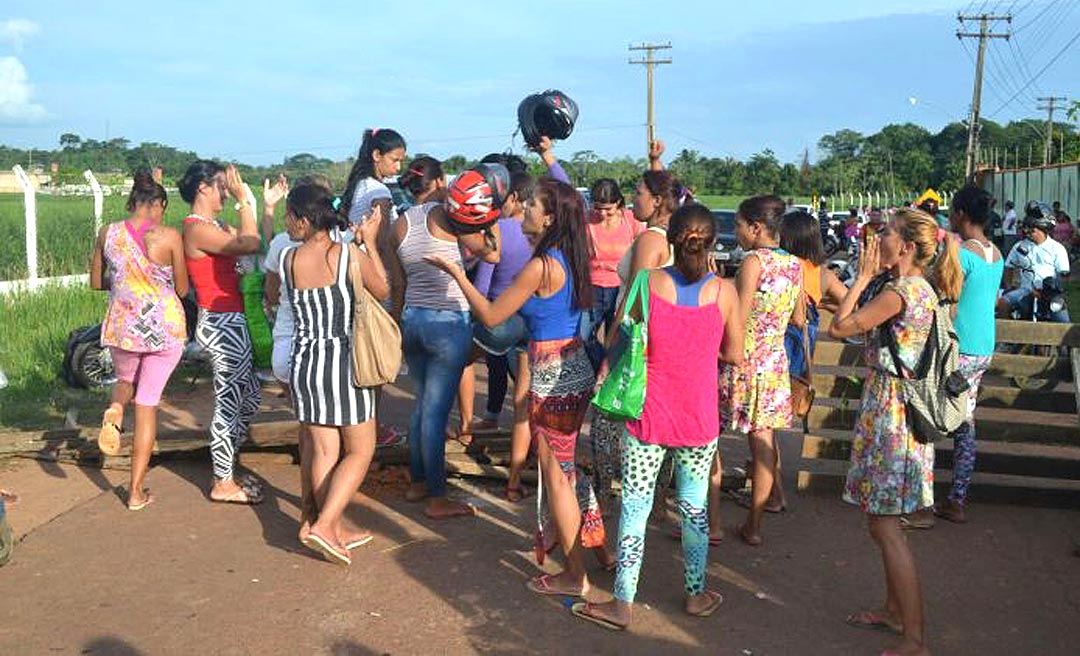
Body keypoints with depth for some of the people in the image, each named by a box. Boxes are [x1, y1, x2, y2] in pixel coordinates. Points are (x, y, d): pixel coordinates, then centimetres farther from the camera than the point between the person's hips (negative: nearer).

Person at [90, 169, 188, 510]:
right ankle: (136, 491, 11)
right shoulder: (169, 236, -11)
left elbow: (95, 282, 8)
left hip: (122, 325, 2)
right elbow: (182, 289, -3)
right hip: (164, 326, -2)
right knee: (147, 404, 7)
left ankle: (114, 411, -4)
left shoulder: (108, 233, -2)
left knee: (125, 380, 33)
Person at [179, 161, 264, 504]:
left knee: (249, 396, 18)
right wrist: (243, 199, -16)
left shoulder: (214, 225, 15)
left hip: (229, 321, 10)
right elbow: (251, 245, -24)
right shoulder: (197, 228, -16)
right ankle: (223, 484, 12)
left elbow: (253, 242, 9)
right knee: (229, 402, -1)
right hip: (220, 322, -10)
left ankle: (225, 467, 30)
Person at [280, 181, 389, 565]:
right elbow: (383, 292, 3)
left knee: (323, 451, 12)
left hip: (305, 361, 4)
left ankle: (336, 531, 22)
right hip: (345, 362, -4)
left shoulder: (287, 260, -6)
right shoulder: (353, 257, -14)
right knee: (360, 451, 9)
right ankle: (323, 526, -2)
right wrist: (369, 242, 9)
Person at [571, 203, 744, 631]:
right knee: (694, 507, 15)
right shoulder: (724, 292, -8)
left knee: (635, 507, 7)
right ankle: (696, 595, 31)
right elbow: (734, 355, 2)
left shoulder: (646, 284, -10)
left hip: (649, 416, -1)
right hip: (700, 420, 1)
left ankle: (623, 604, 14)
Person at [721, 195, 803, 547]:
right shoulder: (794, 264, 6)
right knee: (763, 441, 11)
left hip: (741, 361, -7)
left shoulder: (754, 261, -15)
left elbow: (737, 319, -18)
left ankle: (711, 522, 8)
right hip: (775, 362, 7)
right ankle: (753, 525, 18)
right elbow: (799, 319, 15)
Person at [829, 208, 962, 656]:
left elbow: (839, 326, -15)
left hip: (888, 412, -10)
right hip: (901, 411, 10)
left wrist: (864, 275, -9)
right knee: (884, 522, 20)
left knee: (885, 526, -4)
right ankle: (894, 611, 33)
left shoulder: (900, 290, -19)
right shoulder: (925, 289, 10)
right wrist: (870, 277, 10)